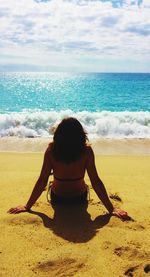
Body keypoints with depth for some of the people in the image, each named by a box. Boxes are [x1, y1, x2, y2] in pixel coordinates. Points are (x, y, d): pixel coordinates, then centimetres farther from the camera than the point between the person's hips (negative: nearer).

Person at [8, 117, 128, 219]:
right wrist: (111, 208, -15)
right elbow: (96, 182, -24)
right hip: (80, 199, 0)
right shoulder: (87, 151, -26)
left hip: (57, 199, 1)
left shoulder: (51, 150, -25)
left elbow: (42, 181, -21)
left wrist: (27, 206, -10)